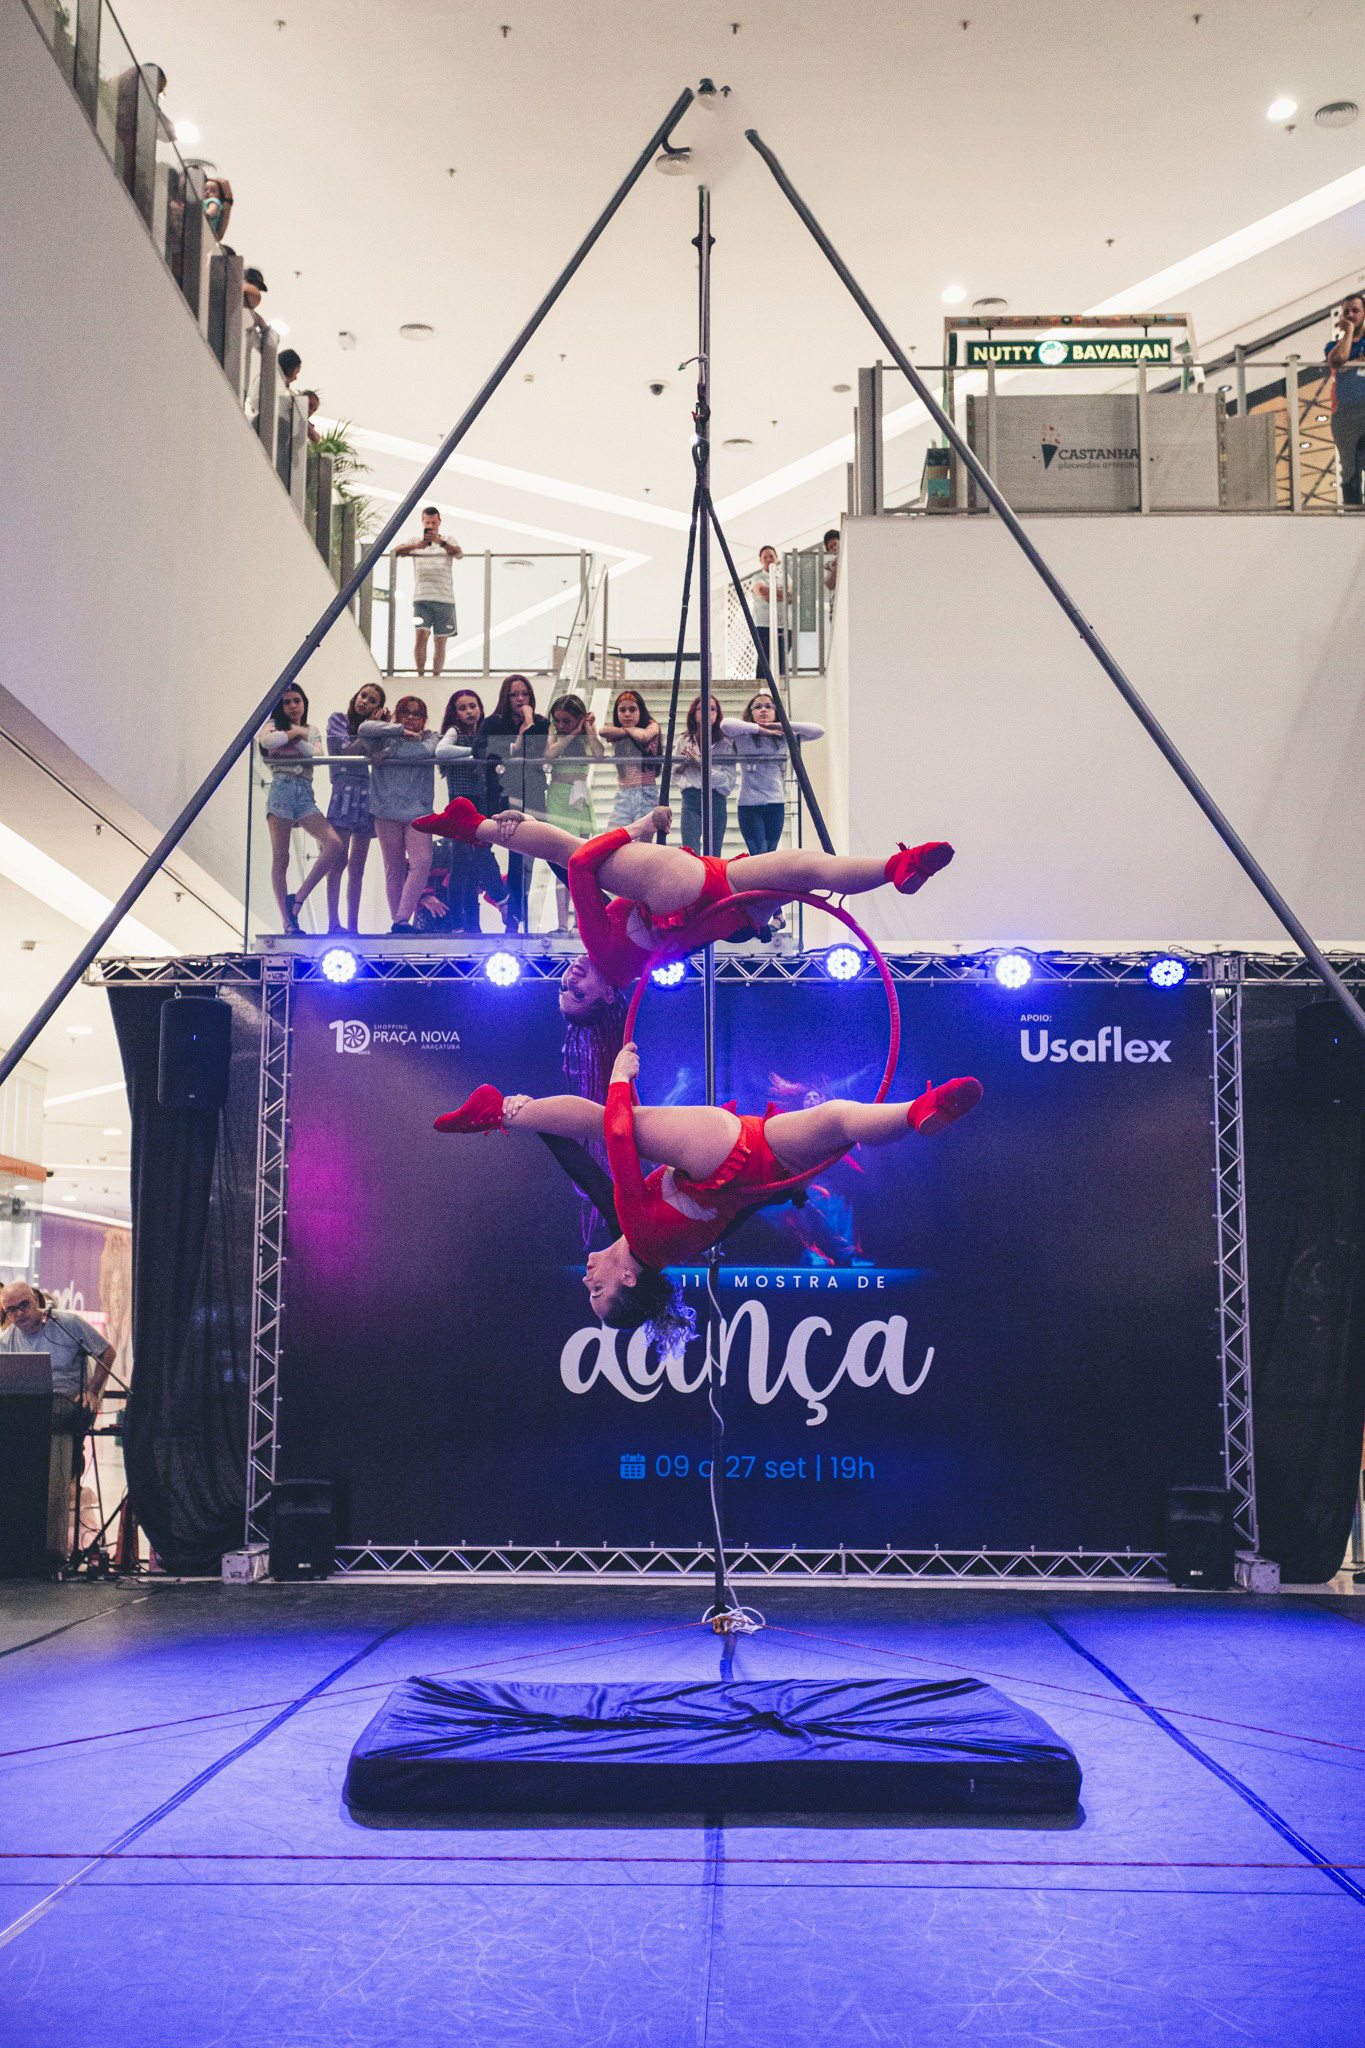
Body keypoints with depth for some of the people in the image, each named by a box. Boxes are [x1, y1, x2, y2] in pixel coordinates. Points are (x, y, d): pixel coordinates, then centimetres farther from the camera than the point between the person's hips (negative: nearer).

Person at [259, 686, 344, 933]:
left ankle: (298, 898, -9)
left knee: (335, 846, -17)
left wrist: (296, 738, -5)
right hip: (281, 790, -3)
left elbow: (317, 756, 1)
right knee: (280, 858, -6)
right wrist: (294, 733, -1)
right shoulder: (274, 726, 11)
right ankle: (286, 921, -5)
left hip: (305, 794, 3)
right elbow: (267, 741, -14)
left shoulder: (312, 731, 20)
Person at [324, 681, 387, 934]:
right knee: (340, 860, -13)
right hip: (345, 792, -5)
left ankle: (353, 925, 4)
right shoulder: (338, 720, 6)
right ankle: (334, 922, -13)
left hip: (367, 795, 5)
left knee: (358, 867, 4)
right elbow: (348, 749, -6)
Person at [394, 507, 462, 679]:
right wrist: (415, 546, -27)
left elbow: (458, 553, -11)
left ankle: (436, 676, 8)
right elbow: (396, 551, -7)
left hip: (445, 599, 1)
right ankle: (420, 674, -12)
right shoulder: (415, 541, 11)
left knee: (440, 641, 1)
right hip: (422, 598, -1)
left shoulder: (449, 542, 11)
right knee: (421, 636, -16)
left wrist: (440, 542, -31)